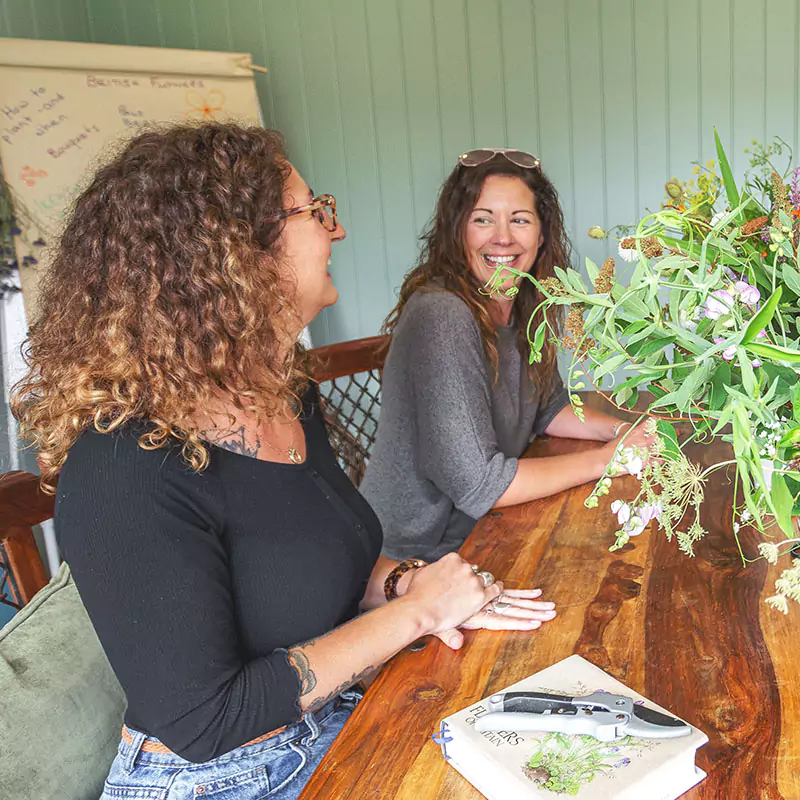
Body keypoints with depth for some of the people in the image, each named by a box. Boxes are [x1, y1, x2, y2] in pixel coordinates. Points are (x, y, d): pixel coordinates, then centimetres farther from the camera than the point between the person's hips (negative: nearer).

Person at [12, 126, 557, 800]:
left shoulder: (287, 394, -1)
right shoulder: (129, 469, -27)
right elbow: (203, 721, -25)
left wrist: (406, 582, -9)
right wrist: (415, 610, -19)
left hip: (339, 730, 7)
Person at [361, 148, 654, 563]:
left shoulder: (524, 305, 0)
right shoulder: (443, 316, -26)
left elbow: (548, 407, 15)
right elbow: (475, 484, -28)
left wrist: (621, 430, -4)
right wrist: (605, 459, -17)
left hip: (482, 533, 8)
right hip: (419, 557, -7)